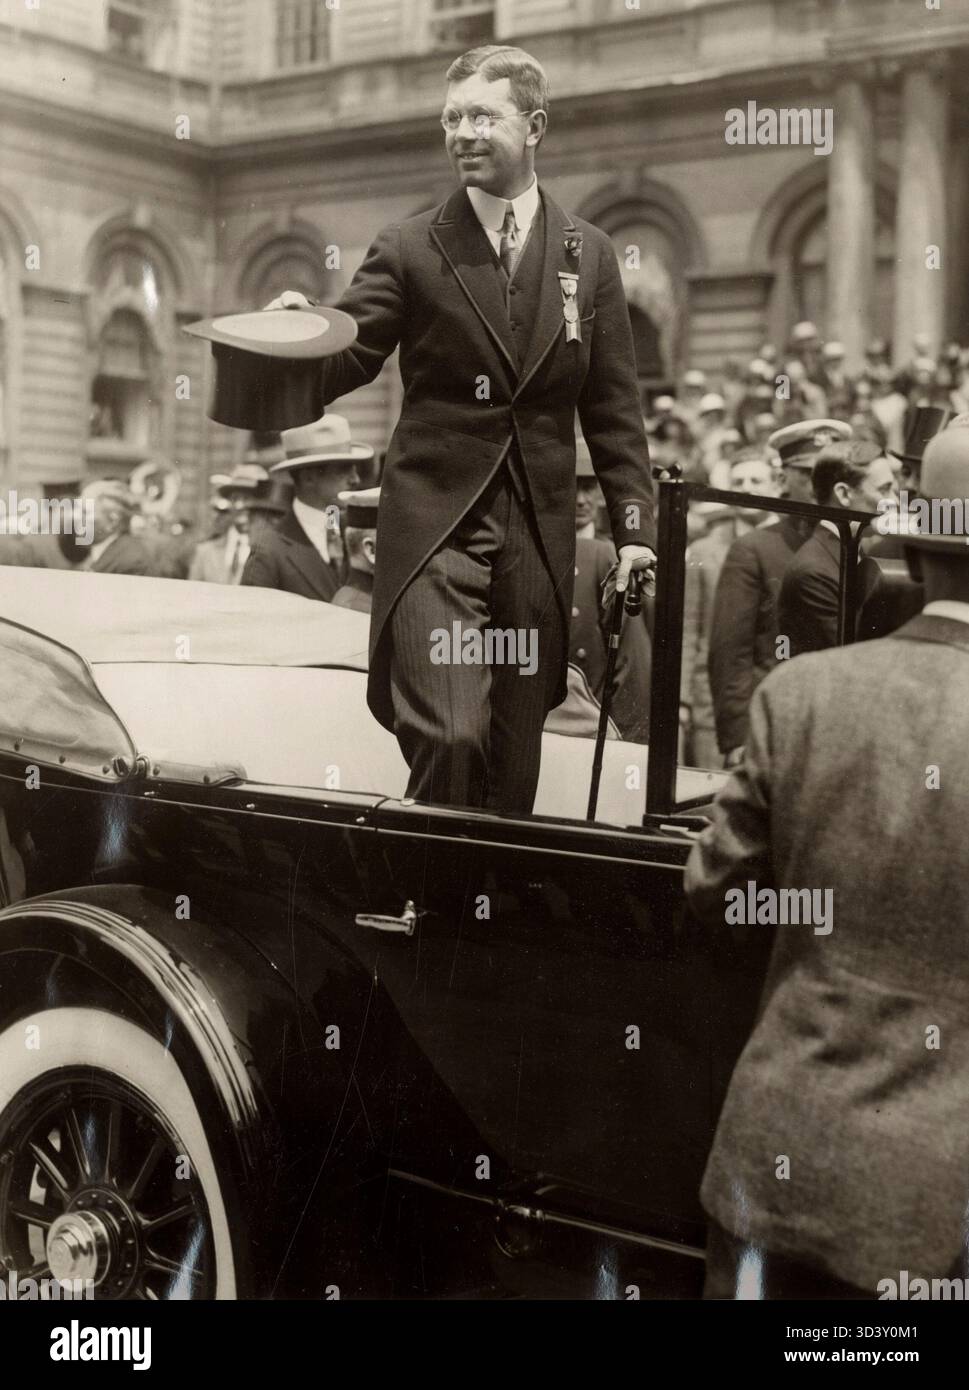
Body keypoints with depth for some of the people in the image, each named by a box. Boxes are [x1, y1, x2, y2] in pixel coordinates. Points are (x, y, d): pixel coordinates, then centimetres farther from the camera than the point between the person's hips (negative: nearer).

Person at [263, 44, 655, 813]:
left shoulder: (589, 255, 9)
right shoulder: (410, 249, 3)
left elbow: (614, 406, 10)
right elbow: (342, 361, -3)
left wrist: (634, 525, 4)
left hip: (540, 531, 3)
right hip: (436, 523, -2)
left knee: (516, 750, 9)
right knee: (447, 735, -15)